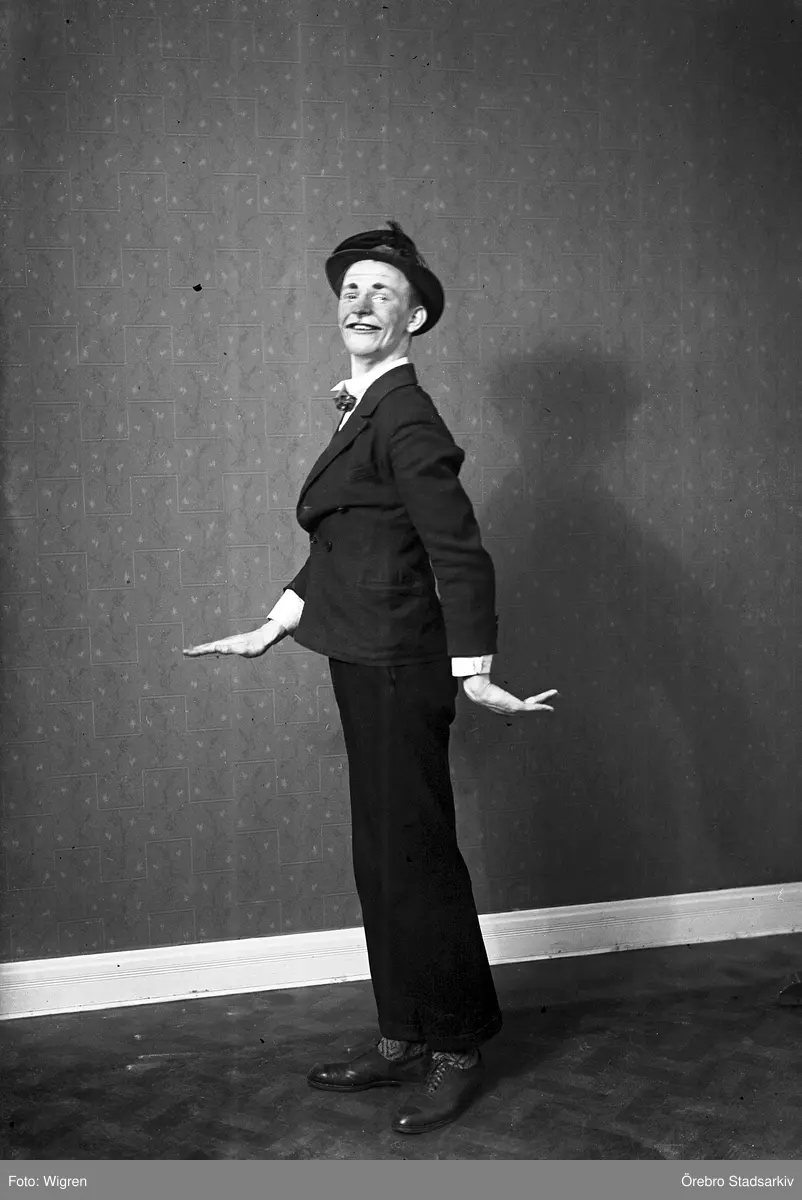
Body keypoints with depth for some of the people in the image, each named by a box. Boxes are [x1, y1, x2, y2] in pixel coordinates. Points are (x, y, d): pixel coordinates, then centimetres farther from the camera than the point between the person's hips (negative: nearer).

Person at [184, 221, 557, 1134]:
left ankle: (459, 1050, 19)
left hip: (399, 671, -9)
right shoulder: (367, 410, 13)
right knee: (382, 864, 15)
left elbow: (459, 553, -19)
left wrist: (473, 674, -21)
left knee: (416, 862, 2)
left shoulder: (406, 418, -15)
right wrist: (269, 632, 22)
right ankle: (402, 1042, 29)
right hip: (367, 668, 9)